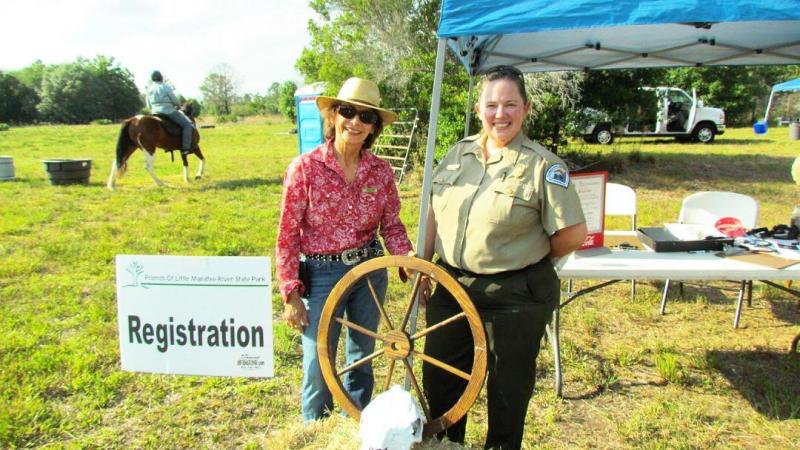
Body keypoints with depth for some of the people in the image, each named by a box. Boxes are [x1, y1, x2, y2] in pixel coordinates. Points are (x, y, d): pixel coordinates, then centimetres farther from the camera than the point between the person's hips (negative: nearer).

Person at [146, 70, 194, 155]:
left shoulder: (149, 89, 8)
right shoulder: (166, 87, -12)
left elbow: (149, 106, 13)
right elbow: (175, 101, -7)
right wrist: (178, 106, 15)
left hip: (155, 113, 8)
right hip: (169, 112, -8)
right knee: (187, 124, -5)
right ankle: (185, 148, -17)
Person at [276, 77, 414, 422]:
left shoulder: (381, 170, -4)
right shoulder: (305, 167, -13)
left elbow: (391, 225, 4)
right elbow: (288, 236, -10)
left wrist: (407, 257, -15)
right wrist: (291, 294, -10)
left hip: (370, 268, 4)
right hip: (321, 274, -3)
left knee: (362, 358, 19)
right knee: (318, 369, 3)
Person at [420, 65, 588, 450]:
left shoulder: (543, 165, -12)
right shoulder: (458, 153, 4)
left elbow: (573, 235, -12)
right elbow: (435, 213, 11)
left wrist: (525, 260, -1)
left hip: (514, 298, -5)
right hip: (450, 288, 5)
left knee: (508, 390, 14)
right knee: (439, 380, 19)